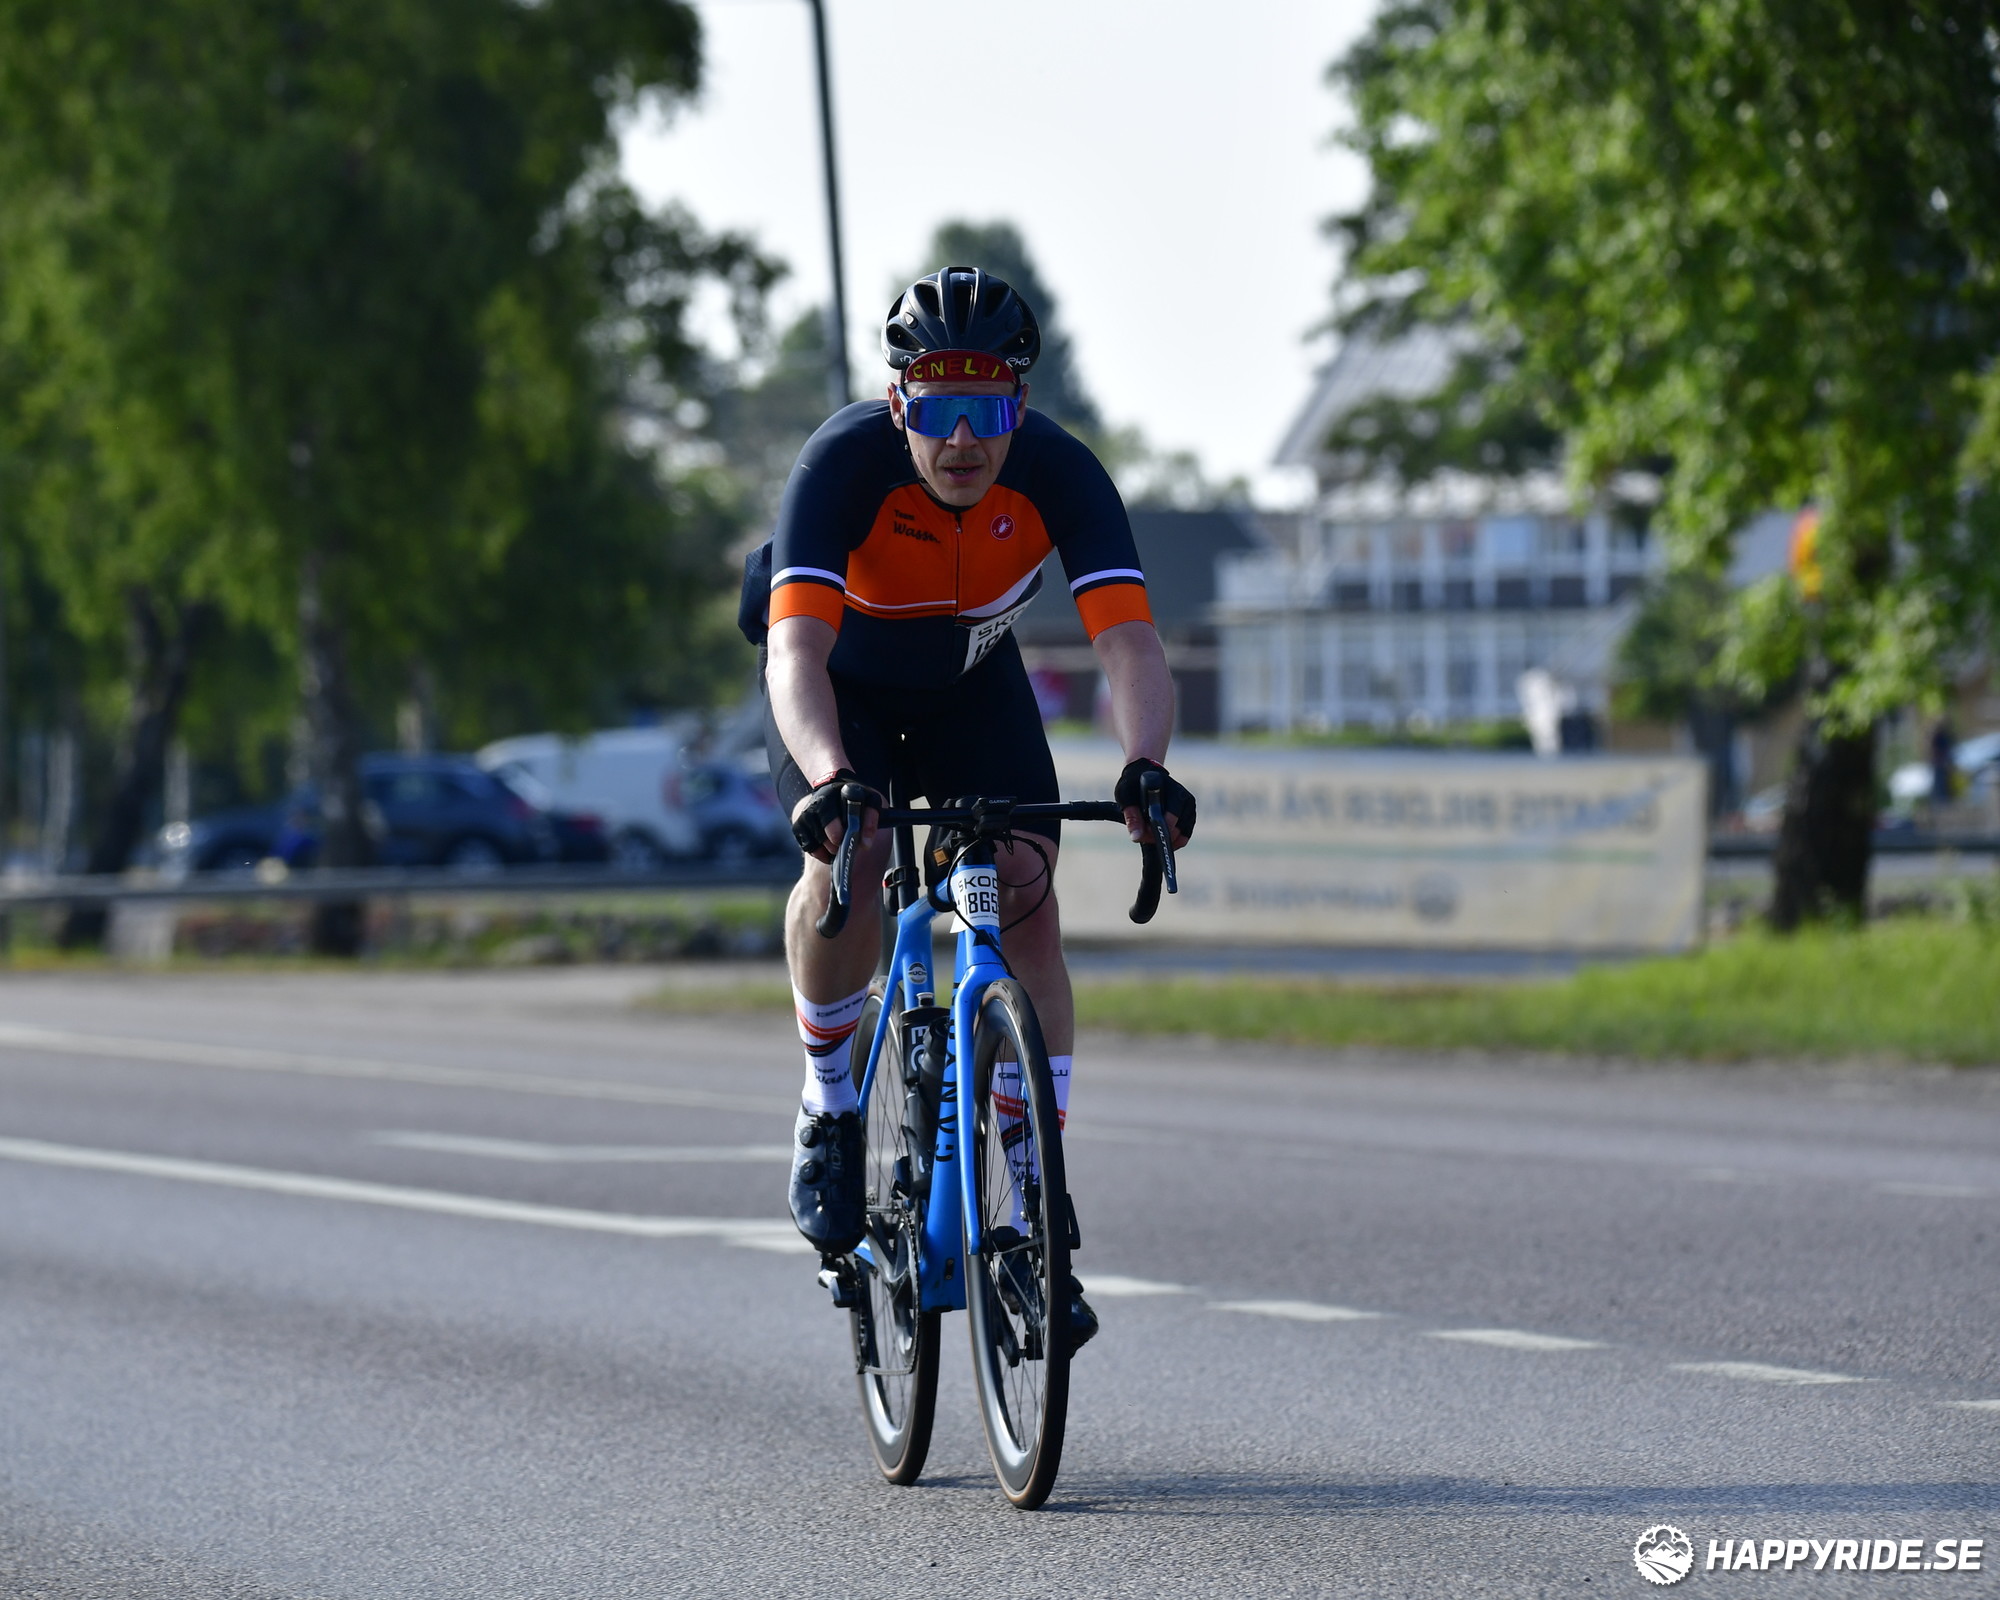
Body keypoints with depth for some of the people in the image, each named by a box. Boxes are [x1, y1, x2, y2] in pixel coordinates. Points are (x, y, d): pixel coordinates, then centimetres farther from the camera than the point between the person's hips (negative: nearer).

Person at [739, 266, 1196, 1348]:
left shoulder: (1057, 474, -30)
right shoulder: (844, 462, -36)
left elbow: (1130, 642, -39)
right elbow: (797, 647, -47)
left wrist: (1144, 768, -59)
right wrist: (829, 779, -66)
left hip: (973, 682, 2)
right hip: (842, 681, -2)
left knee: (1027, 902, -16)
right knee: (850, 865, -29)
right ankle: (831, 1108, -2)